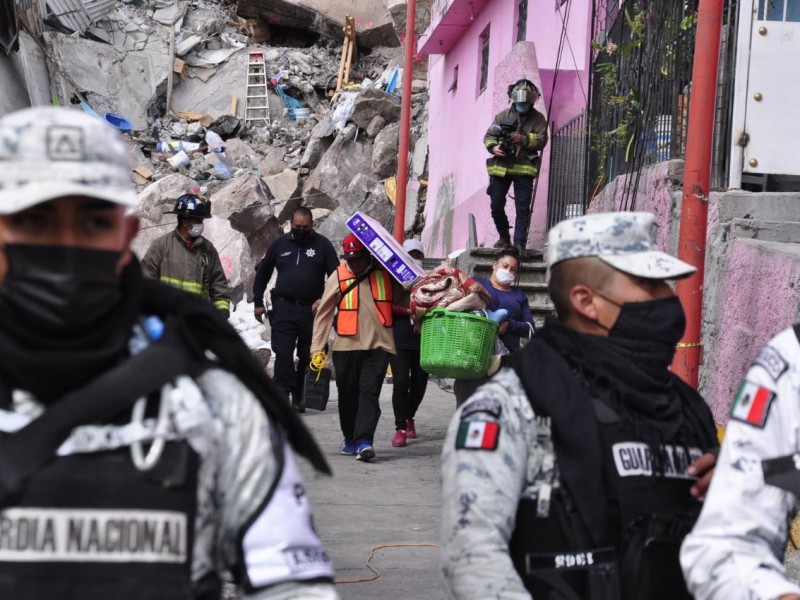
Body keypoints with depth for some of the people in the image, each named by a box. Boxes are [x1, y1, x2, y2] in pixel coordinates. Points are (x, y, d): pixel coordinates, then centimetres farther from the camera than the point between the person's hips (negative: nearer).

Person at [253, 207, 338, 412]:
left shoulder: (322, 245, 3)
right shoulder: (280, 244, 9)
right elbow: (262, 273, 19)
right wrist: (258, 303, 14)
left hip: (312, 309, 0)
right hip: (284, 308, 0)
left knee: (307, 355, 7)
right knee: (283, 353, -11)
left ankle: (299, 397, 17)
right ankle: (282, 394, -14)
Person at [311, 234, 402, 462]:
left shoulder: (385, 273, 6)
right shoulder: (338, 277, 4)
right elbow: (323, 314, 4)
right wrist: (317, 348, -1)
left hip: (378, 344, -1)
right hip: (346, 345, 1)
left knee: (369, 392, -10)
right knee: (348, 394, 8)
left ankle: (364, 441, -16)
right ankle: (350, 439, 23)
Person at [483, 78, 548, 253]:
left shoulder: (538, 119, 5)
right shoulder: (502, 116, 11)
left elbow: (542, 140, -6)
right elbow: (489, 136, 10)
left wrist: (524, 139, -21)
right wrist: (493, 147, -11)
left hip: (524, 168, -3)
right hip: (500, 167, 3)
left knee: (522, 208, -6)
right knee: (496, 206, 6)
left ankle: (519, 243, -5)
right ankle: (504, 237, 25)